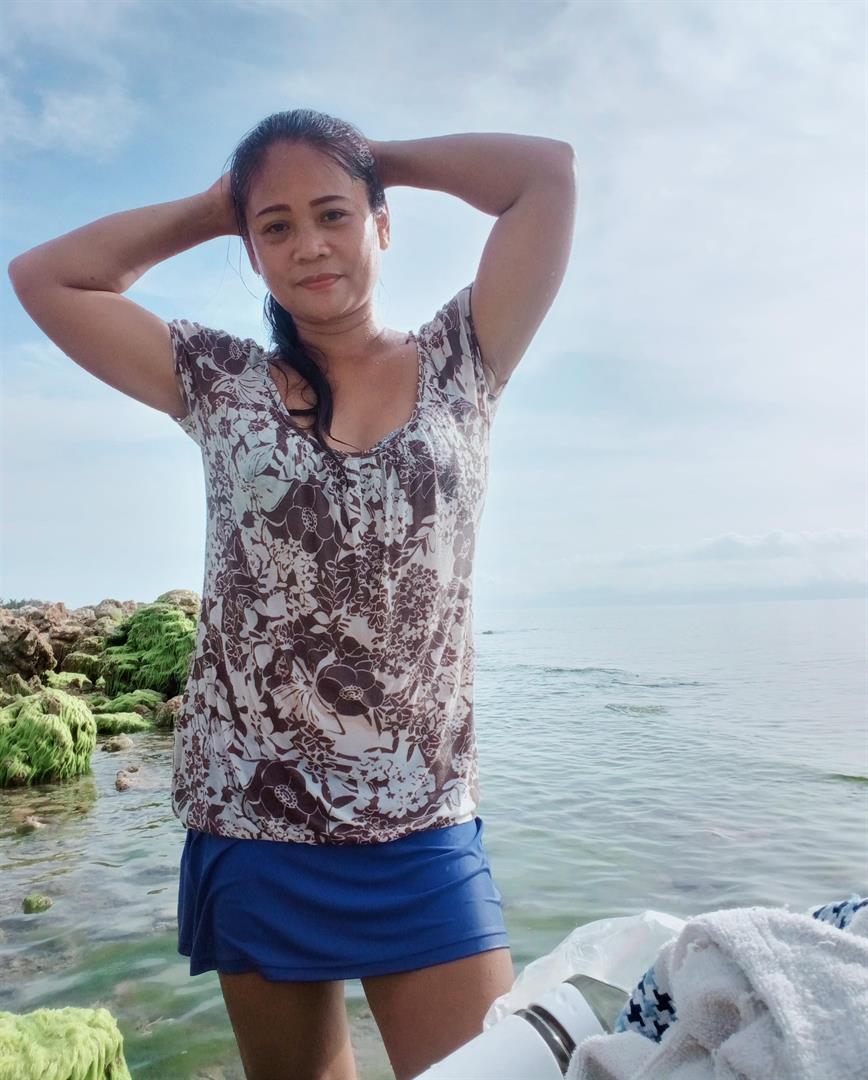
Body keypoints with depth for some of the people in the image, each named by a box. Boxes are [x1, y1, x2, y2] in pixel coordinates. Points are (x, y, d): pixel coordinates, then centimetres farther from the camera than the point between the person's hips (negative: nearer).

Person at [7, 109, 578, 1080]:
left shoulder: (457, 365, 4)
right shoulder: (222, 385, 7)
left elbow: (549, 171, 1)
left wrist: (380, 157, 10)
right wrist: (209, 209, 12)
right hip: (250, 824, 2)